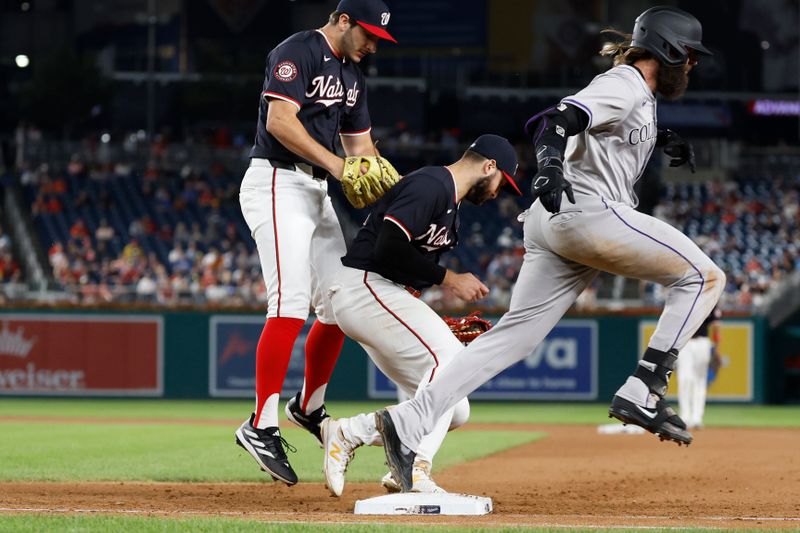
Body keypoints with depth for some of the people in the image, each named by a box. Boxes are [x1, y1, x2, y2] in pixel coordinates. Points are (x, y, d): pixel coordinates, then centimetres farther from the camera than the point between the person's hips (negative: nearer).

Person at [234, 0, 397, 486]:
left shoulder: (351, 75, 18)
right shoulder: (298, 53, -10)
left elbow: (360, 144, 21)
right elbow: (280, 122, -22)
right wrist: (335, 164, -25)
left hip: (318, 191, 10)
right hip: (278, 184, -10)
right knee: (291, 301, -20)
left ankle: (310, 407, 30)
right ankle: (262, 426, -24)